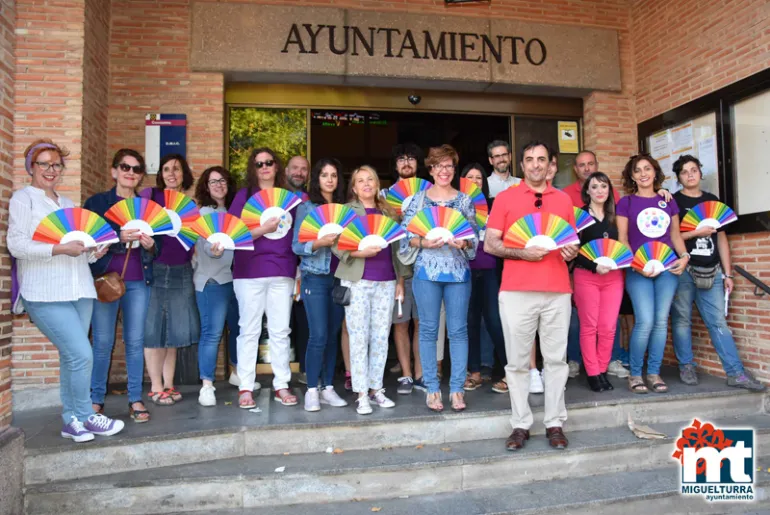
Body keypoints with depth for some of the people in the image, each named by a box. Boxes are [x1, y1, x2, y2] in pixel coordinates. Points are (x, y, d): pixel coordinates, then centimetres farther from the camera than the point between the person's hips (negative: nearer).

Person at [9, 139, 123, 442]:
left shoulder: (68, 204, 20)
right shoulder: (23, 198, 2)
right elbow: (16, 245, -10)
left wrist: (94, 252, 1)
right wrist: (61, 248, -20)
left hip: (79, 291, 6)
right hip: (46, 295, -6)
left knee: (71, 357, 9)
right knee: (81, 354, -11)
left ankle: (70, 421, 19)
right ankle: (85, 416, 7)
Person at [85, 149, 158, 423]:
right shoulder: (97, 202, 4)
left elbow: (158, 243, 14)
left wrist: (150, 245, -9)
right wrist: (118, 238, -20)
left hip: (138, 281, 3)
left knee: (135, 341, 3)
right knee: (103, 342, -1)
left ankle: (135, 399, 9)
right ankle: (95, 400, 13)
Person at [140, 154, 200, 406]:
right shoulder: (149, 194, 1)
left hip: (181, 271, 4)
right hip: (154, 269, -4)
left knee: (174, 328, 8)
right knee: (153, 327, -1)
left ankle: (169, 384, 17)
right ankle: (156, 387, 8)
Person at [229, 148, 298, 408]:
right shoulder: (244, 195, 6)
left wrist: (299, 269, 4)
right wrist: (263, 229, -15)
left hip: (282, 272, 2)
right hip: (249, 272, -2)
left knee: (280, 331, 5)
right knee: (249, 330, 2)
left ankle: (282, 386, 14)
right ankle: (246, 388, 10)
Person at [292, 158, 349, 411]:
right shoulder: (306, 207, 0)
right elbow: (296, 246, -8)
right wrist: (320, 243, -23)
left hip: (340, 278, 4)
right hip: (316, 278, -4)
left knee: (333, 335, 8)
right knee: (319, 335, -7)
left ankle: (328, 388, 17)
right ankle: (312, 390, 7)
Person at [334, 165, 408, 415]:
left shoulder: (387, 212, 16)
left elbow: (396, 247, 16)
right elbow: (336, 245, -5)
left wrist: (400, 279, 11)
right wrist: (360, 252, -21)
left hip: (386, 281, 4)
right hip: (357, 281, -3)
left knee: (381, 337, 4)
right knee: (359, 337, -3)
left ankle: (376, 388, 16)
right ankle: (361, 394, 4)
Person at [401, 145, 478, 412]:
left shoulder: (464, 200, 8)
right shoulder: (418, 199, 5)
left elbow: (475, 236, 6)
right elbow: (405, 235, 1)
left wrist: (464, 242, -15)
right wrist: (423, 242, -16)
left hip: (459, 272, 1)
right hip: (427, 271, -1)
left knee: (458, 330, 3)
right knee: (428, 330, 3)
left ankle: (457, 388, 14)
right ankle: (432, 388, 14)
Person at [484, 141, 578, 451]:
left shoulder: (563, 200, 15)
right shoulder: (505, 198, 6)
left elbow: (573, 239, 21)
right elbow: (489, 244, 1)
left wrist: (572, 251, -2)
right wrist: (522, 252, -14)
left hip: (557, 291, 3)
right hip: (516, 291, -2)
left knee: (556, 359, 6)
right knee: (517, 361, 3)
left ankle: (555, 424, 17)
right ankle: (520, 425, 13)